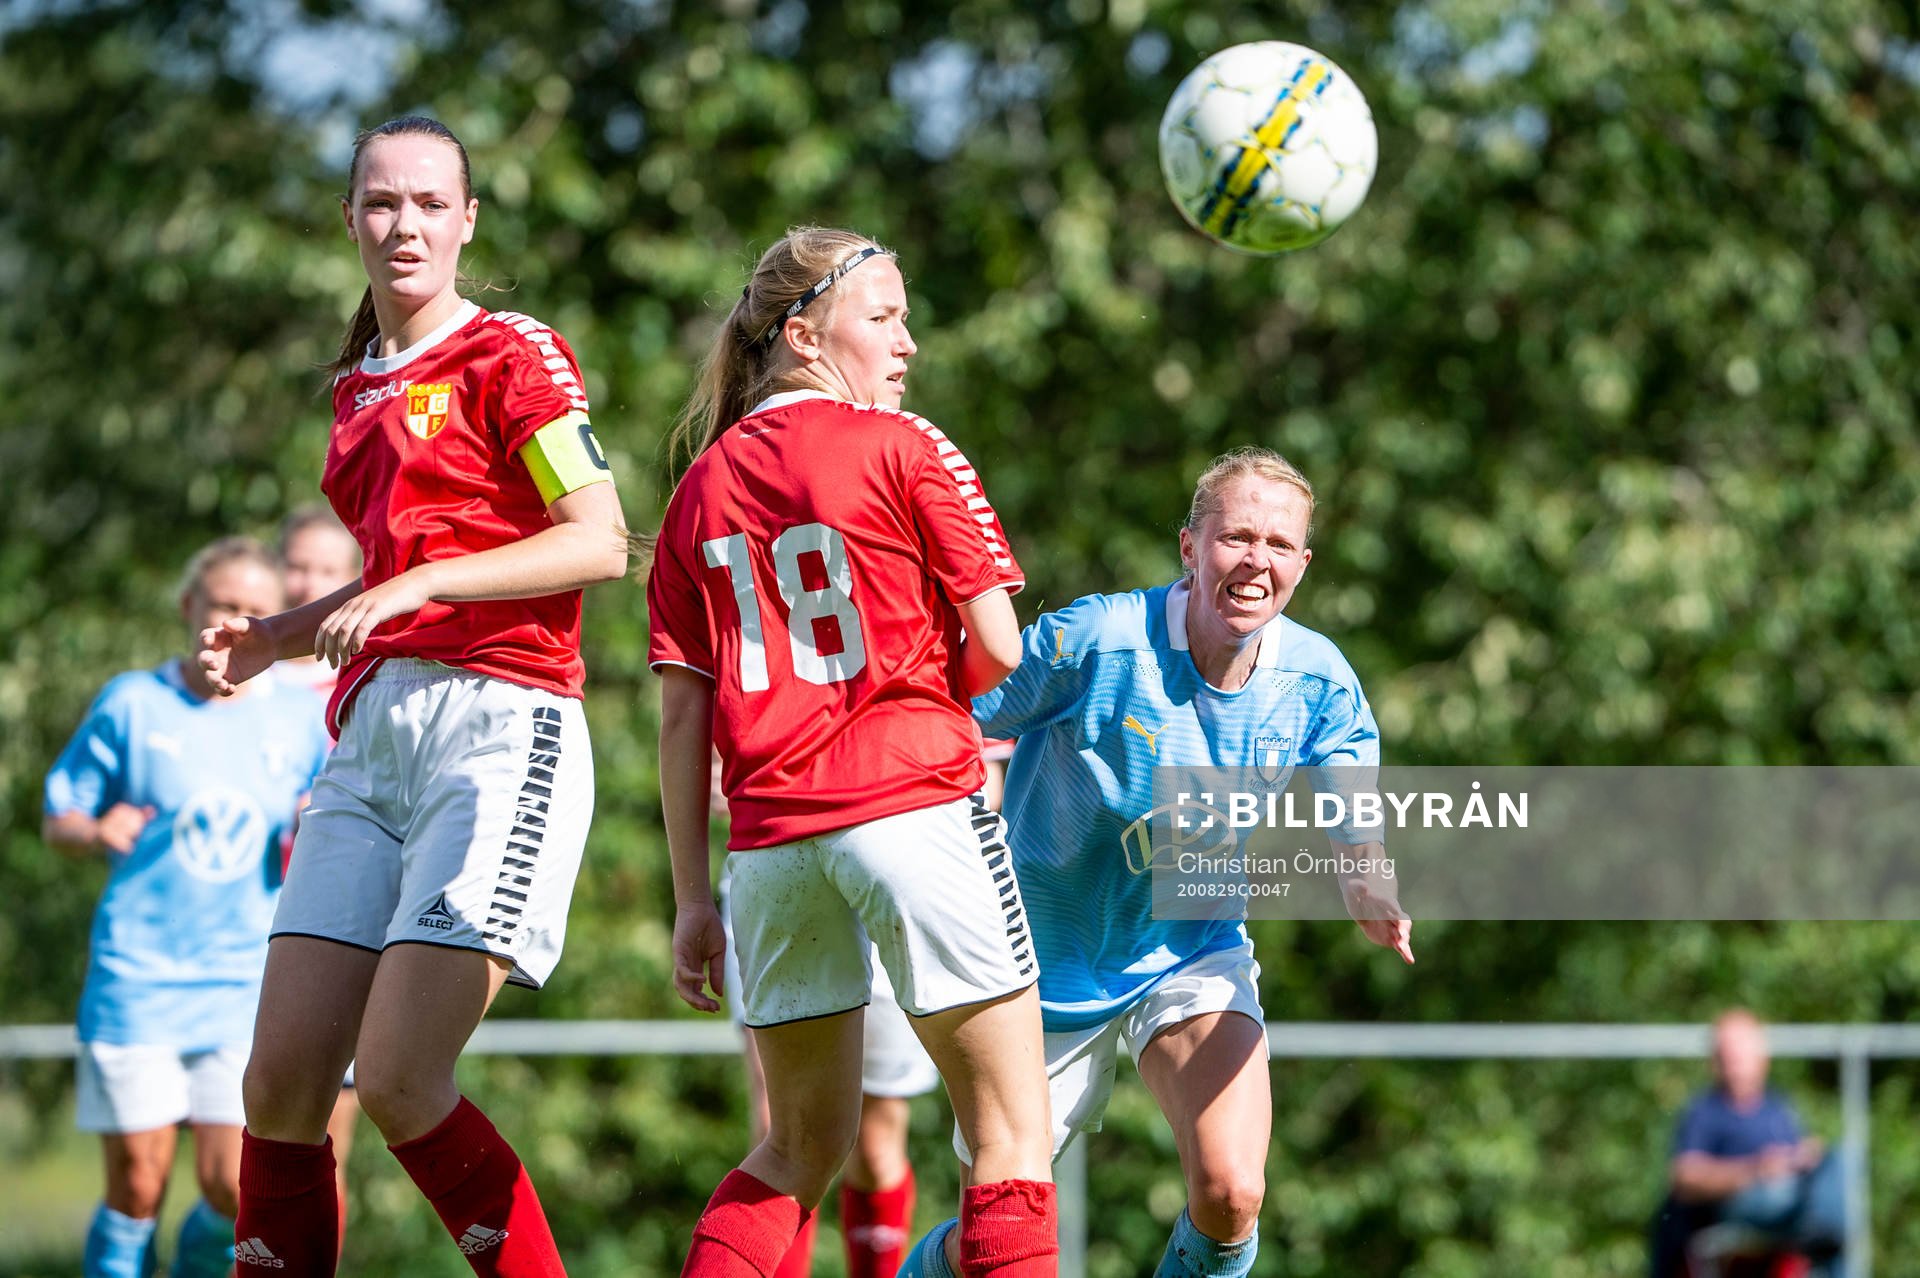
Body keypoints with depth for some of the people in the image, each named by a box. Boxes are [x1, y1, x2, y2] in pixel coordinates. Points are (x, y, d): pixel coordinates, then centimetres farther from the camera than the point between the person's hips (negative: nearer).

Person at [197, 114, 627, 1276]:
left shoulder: (512, 355, 0)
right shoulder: (360, 387, 22)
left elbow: (601, 544, -9)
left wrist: (412, 587, -15)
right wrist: (274, 639, 14)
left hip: (500, 731, -7)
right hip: (371, 738, 7)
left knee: (399, 1082, -16)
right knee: (283, 1079, -3)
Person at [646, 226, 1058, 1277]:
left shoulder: (701, 487, 12)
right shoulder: (904, 449, -1)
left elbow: (682, 714, 9)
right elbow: (997, 650, -4)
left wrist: (692, 896, 12)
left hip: (771, 832, 5)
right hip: (915, 806, -5)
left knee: (799, 1148, 16)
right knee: (1010, 1133, 0)